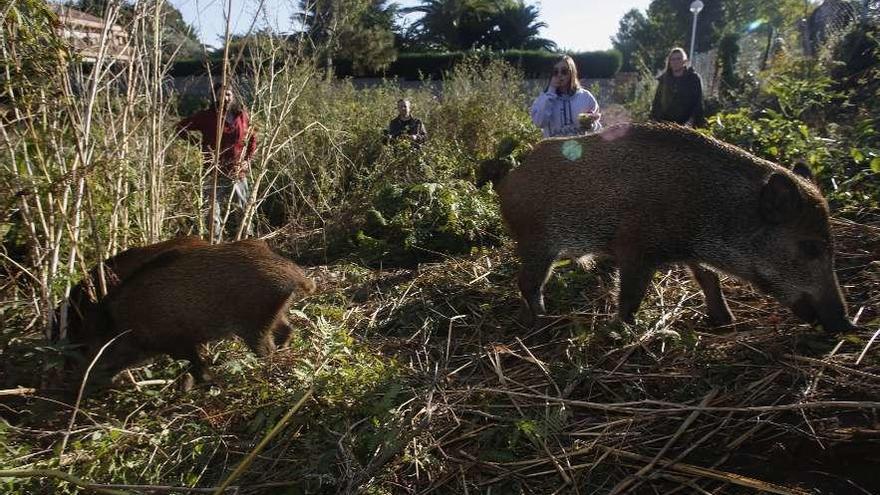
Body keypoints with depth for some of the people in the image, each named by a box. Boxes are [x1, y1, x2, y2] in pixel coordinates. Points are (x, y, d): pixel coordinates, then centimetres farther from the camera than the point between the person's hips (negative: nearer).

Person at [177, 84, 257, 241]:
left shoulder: (242, 115, 5)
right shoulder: (207, 116, -2)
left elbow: (252, 139, 17)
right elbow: (181, 127, 4)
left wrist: (248, 160, 5)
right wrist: (200, 145, -5)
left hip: (238, 173, 2)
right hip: (214, 173, -2)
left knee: (242, 210, 10)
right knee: (213, 212, -2)